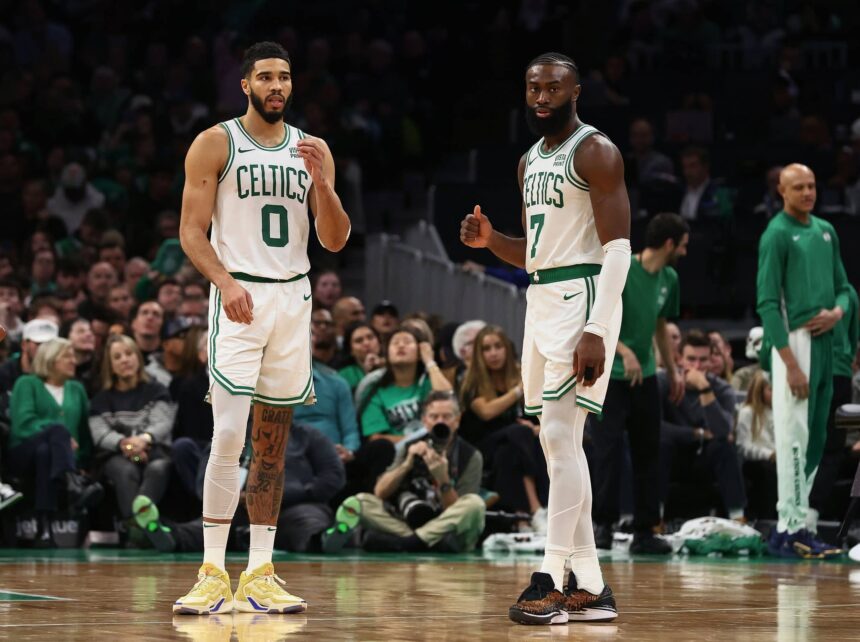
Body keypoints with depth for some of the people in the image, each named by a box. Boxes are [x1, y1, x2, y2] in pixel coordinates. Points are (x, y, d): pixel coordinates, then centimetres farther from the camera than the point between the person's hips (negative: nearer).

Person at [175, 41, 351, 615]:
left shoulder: (313, 150, 10)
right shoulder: (216, 144, -1)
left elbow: (336, 241, 8)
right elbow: (192, 230, -5)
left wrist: (321, 181, -9)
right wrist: (226, 282, -21)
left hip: (294, 298, 4)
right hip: (239, 298, -4)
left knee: (273, 444, 6)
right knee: (229, 436, -14)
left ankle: (260, 577, 10)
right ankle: (213, 575, -11)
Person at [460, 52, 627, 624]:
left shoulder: (595, 151, -9)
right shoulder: (531, 161, 17)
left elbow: (618, 247, -16)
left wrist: (595, 332, -24)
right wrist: (490, 240, 3)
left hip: (582, 298, -9)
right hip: (541, 301, 9)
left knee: (559, 435, -15)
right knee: (559, 442, 8)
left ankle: (552, 580, -15)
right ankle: (590, 587, 12)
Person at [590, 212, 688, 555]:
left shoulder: (669, 279, 6)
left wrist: (672, 369, 19)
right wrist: (624, 351, -27)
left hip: (645, 376, 7)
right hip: (608, 375, -6)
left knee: (648, 455, 6)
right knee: (609, 451, -9)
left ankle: (644, 532, 10)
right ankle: (603, 523, 1)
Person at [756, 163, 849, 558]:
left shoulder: (826, 231, 16)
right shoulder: (776, 235, -7)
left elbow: (842, 286, 22)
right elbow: (767, 302, -12)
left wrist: (837, 311, -3)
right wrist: (790, 363, -18)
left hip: (825, 343, 8)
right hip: (794, 343, -8)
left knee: (816, 438, 8)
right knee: (794, 437, -9)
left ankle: (799, 524, 13)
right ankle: (789, 529, -8)